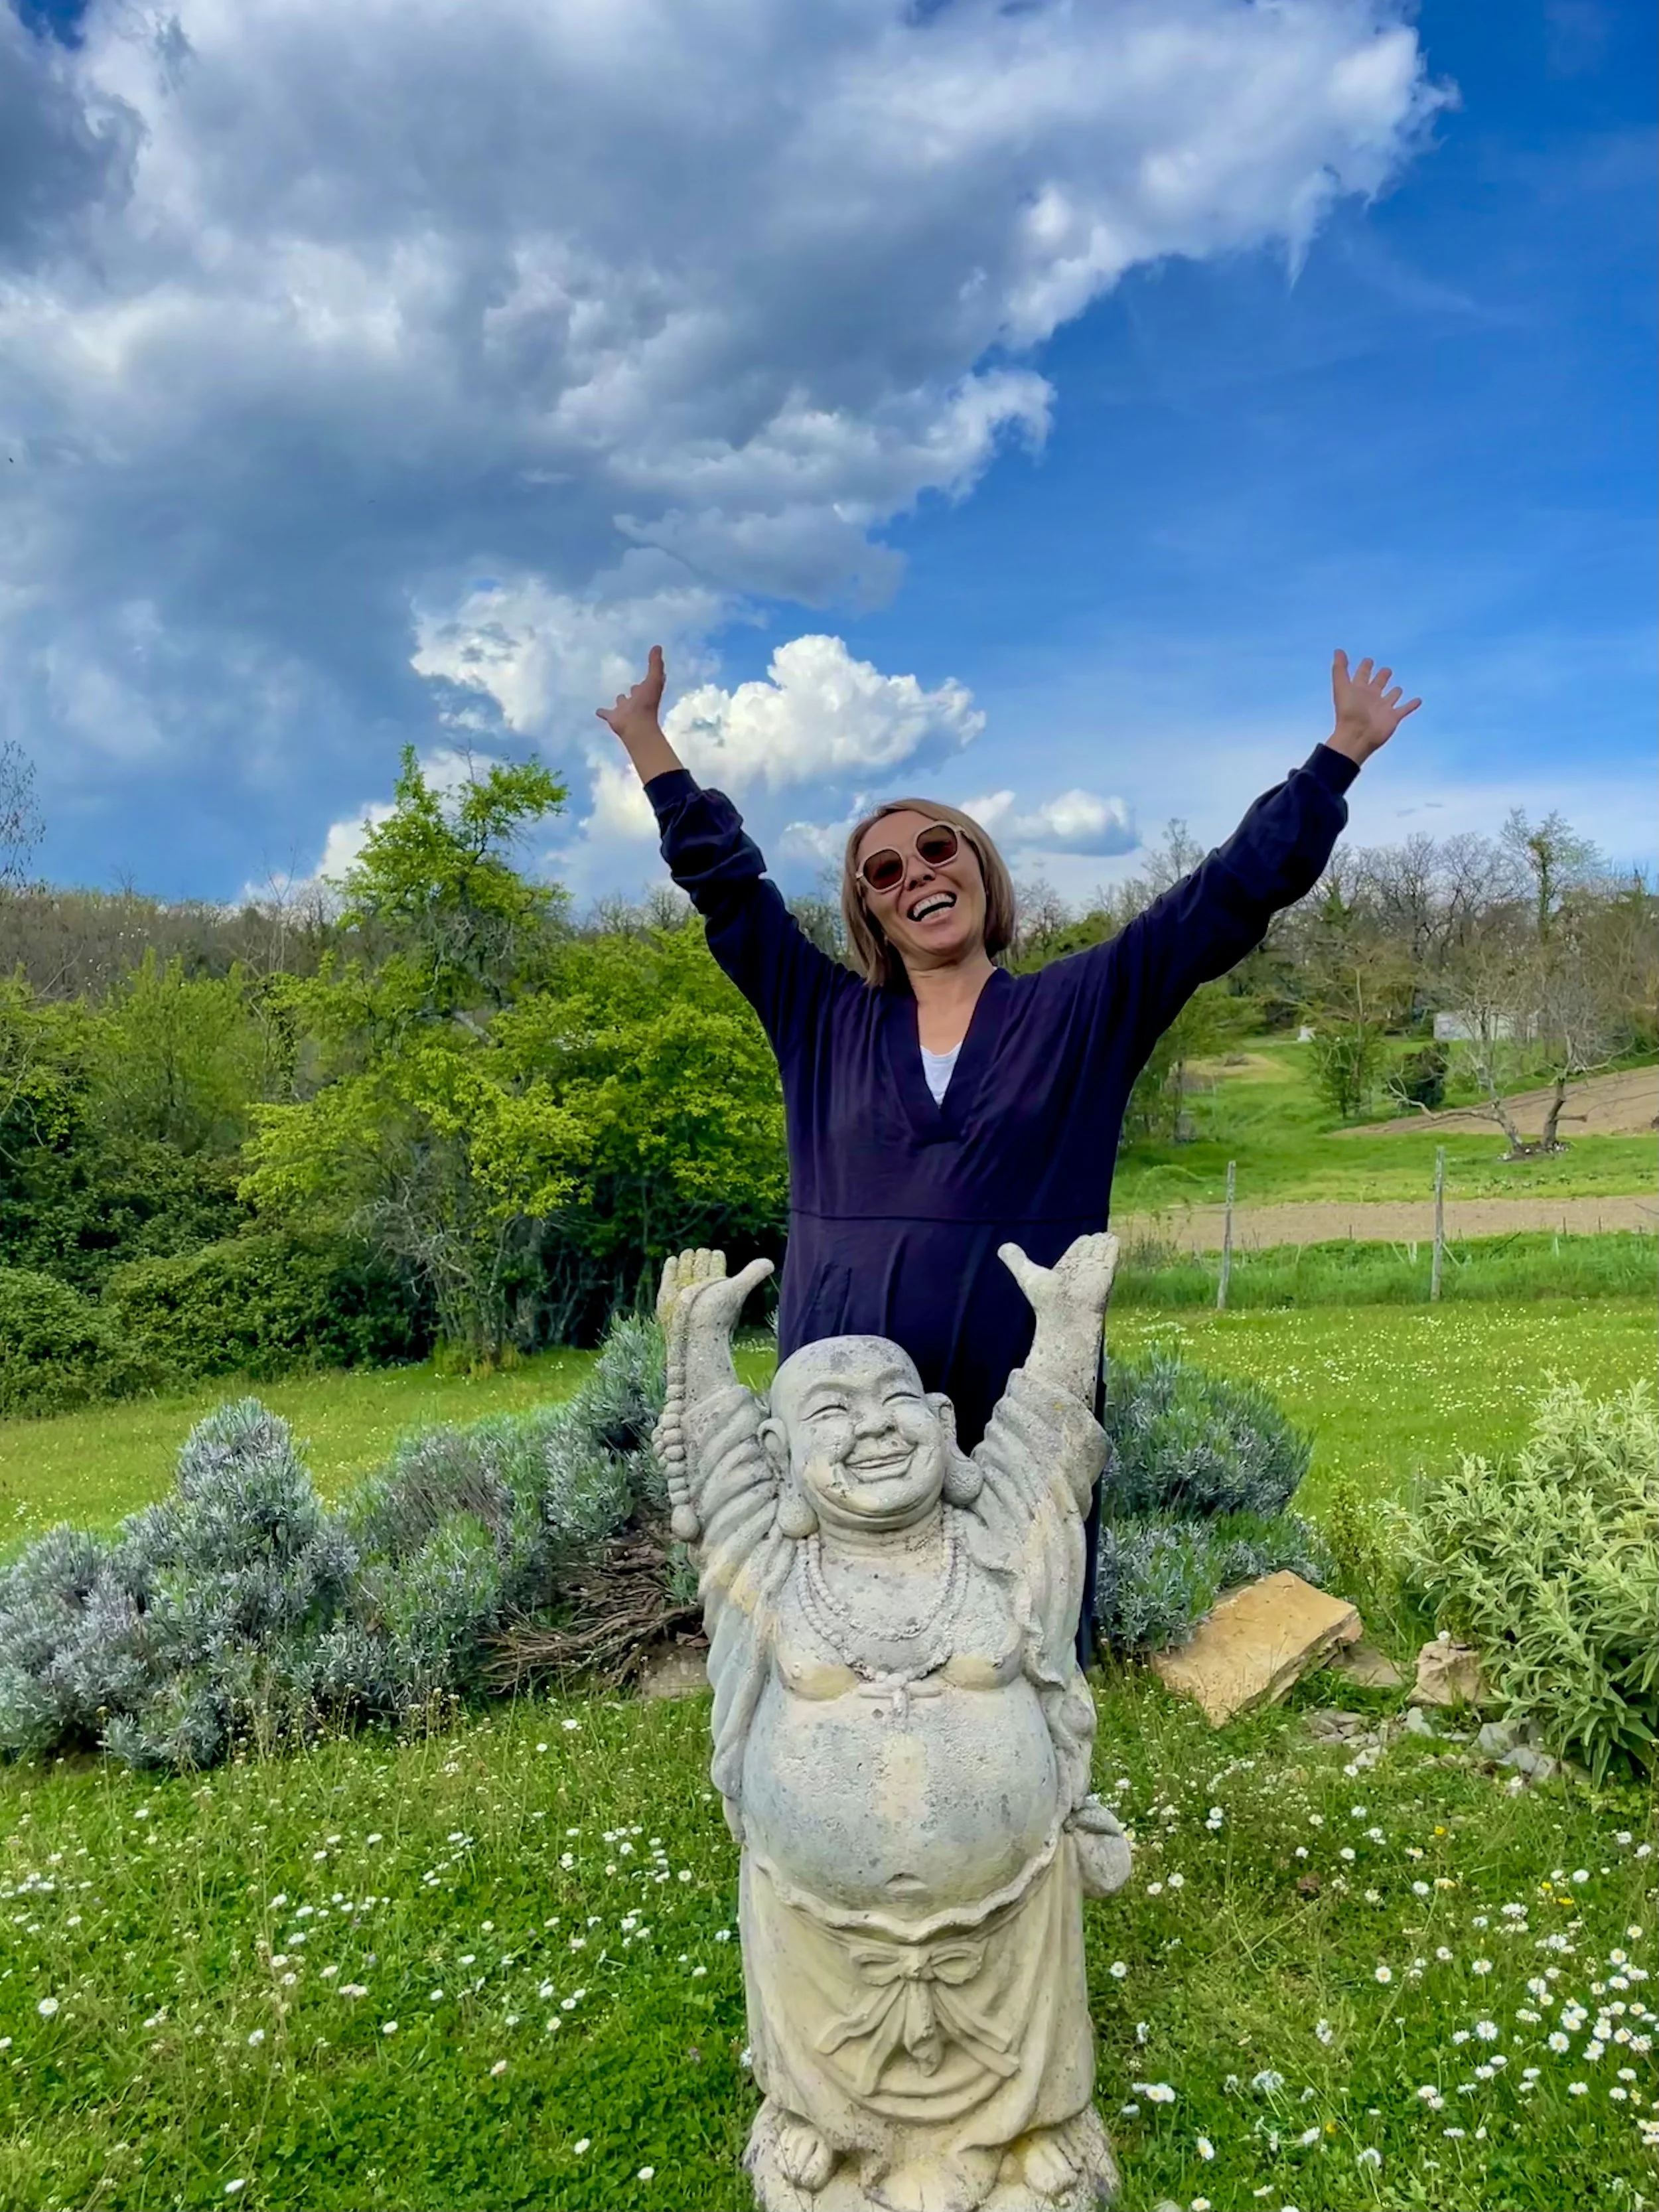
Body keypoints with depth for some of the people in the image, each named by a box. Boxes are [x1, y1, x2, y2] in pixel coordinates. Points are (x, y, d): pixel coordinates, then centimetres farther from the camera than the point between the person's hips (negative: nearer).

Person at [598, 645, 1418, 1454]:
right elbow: (721, 874, 17)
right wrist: (644, 732, 20)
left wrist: (1344, 748, 8)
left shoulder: (1083, 1007, 9)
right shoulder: (826, 1023, 12)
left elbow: (1234, 890, 8)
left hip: (1022, 1421, -1)